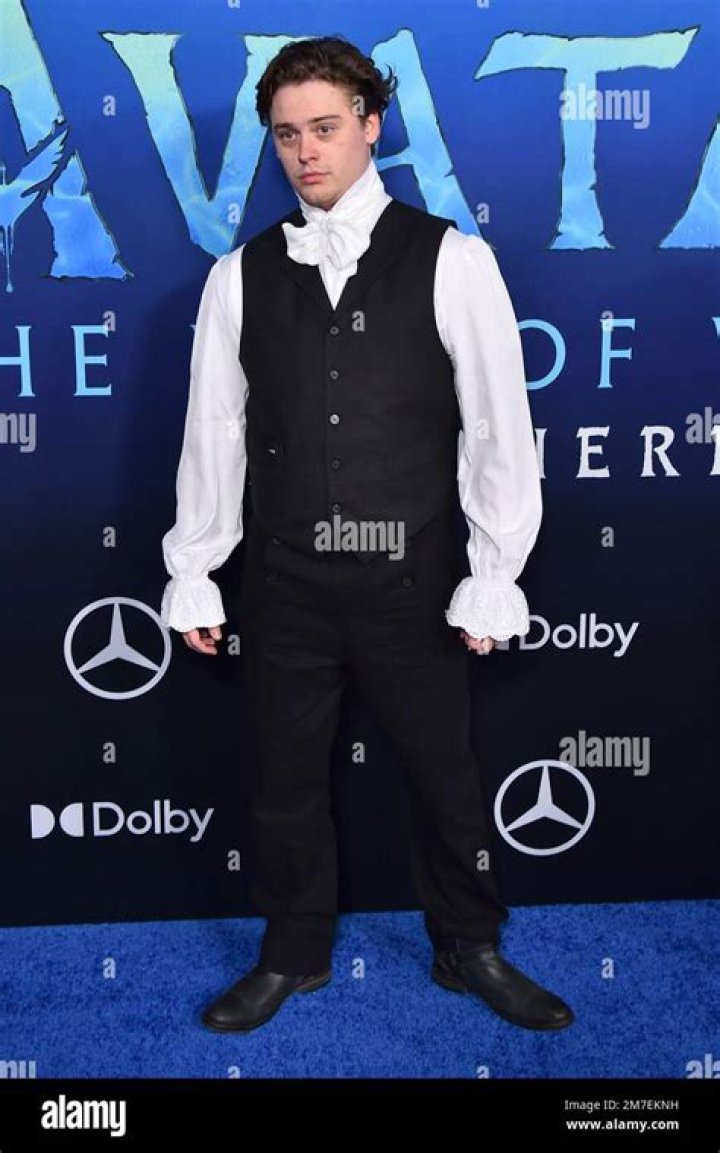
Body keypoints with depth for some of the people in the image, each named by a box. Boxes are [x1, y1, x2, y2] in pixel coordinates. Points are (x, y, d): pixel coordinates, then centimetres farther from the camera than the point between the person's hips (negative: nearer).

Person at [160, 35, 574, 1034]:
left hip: (414, 582, -2)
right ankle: (293, 956, 37)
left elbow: (499, 426, -4)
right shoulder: (241, 276, 4)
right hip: (287, 580, 2)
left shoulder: (451, 261, -4)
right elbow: (213, 432, 5)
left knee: (446, 775, 12)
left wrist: (494, 577, -6)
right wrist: (192, 575, 6)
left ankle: (471, 951, 36)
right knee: (285, 778, 15)